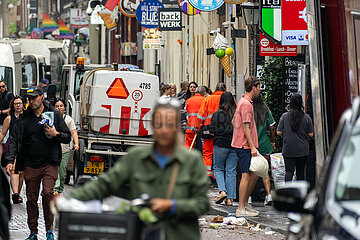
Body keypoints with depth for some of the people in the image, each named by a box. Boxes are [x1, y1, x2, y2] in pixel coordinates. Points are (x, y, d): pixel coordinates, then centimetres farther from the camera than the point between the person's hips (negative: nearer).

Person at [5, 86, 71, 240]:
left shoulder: (54, 115, 4)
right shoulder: (23, 119, 7)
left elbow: (67, 138, 8)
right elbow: (14, 140, 4)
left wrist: (56, 134, -13)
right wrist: (10, 161, -7)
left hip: (49, 164, -3)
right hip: (30, 165, 3)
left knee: (47, 193, -18)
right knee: (31, 199, 5)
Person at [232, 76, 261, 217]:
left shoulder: (244, 102, 16)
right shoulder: (246, 104, -15)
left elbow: (234, 121, 24)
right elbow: (246, 127, -19)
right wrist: (252, 147, -21)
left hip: (242, 144, 10)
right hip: (244, 146, -10)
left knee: (255, 173, 13)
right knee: (246, 175, -8)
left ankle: (245, 203, 18)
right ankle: (241, 209, -7)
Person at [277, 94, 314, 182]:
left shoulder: (284, 116, -5)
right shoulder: (306, 117, -4)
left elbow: (279, 132, -3)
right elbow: (311, 134, 0)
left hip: (288, 149, -1)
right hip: (302, 150, 1)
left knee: (289, 171, -3)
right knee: (300, 172, 10)